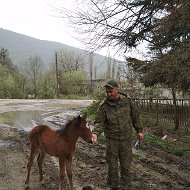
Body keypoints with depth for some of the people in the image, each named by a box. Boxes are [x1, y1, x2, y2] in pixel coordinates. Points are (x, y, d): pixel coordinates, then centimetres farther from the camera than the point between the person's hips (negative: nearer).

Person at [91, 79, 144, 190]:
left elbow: (135, 117, 5)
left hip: (126, 138, 0)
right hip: (111, 139, 0)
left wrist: (139, 130, 6)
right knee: (112, 164, 10)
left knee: (126, 164, 8)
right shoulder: (103, 106, -10)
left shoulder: (128, 102, -6)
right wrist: (95, 133, -28)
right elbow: (99, 122, -11)